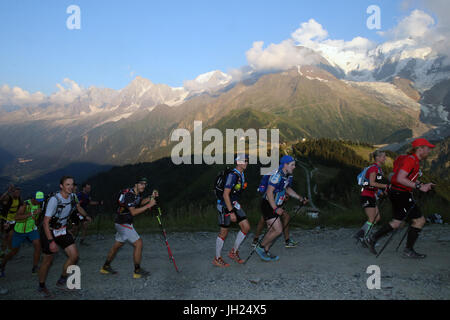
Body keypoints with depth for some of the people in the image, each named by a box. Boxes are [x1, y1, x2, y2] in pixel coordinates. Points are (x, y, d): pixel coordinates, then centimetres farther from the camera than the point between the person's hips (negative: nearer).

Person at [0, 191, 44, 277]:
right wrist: (32, 213, -44)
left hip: (31, 229, 4)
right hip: (20, 231, -4)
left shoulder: (39, 204, -5)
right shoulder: (26, 204, -24)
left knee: (38, 246, -17)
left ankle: (34, 269, -7)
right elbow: (17, 217, -39)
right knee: (14, 252, 8)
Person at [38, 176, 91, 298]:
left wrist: (86, 216, 34)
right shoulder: (54, 200, -28)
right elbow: (46, 222, -27)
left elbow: (78, 206, 18)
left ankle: (62, 281, 16)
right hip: (49, 231, -6)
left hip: (62, 230, 6)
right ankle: (41, 286, 28)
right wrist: (51, 241, -30)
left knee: (74, 255, -3)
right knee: (48, 260, 5)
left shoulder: (72, 196, -7)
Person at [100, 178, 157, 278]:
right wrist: (148, 205, -28)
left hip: (123, 223, 10)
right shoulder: (129, 195, -23)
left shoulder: (137, 193, 5)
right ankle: (137, 271, -1)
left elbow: (140, 202, 25)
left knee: (117, 245, 20)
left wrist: (151, 197, 9)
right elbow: (133, 212, -29)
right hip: (124, 224, -10)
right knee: (138, 243, -9)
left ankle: (105, 267, 34)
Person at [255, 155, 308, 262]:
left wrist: (300, 198, 16)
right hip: (268, 206, -10)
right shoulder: (277, 175, -23)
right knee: (278, 230, -11)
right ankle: (260, 247, 4)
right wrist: (276, 209, -28)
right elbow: (269, 192, -26)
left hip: (275, 206, 10)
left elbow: (288, 189, 23)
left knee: (272, 230, 13)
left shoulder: (288, 176, 7)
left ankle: (265, 252, 24)